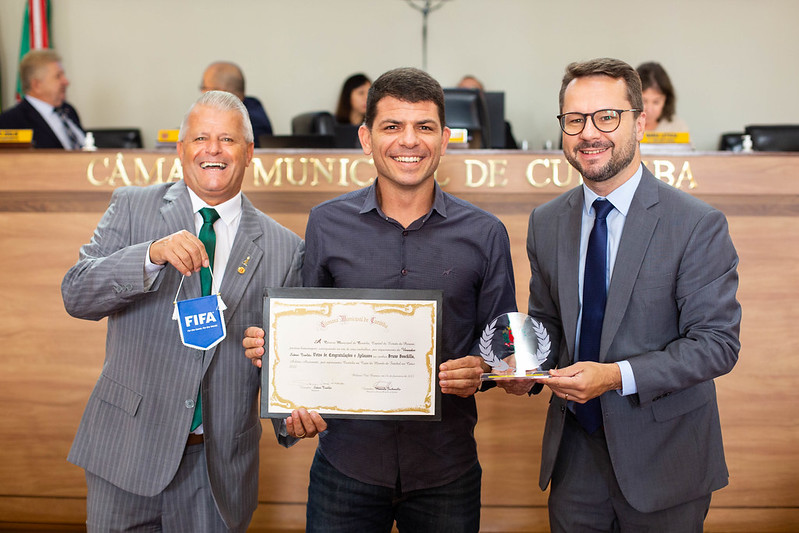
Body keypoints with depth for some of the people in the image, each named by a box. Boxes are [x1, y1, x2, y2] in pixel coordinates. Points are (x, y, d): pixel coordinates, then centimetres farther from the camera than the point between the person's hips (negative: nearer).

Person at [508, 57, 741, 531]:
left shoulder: (699, 225, -13)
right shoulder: (546, 222, 3)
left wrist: (616, 376, -25)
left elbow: (717, 342, -15)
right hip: (574, 446, 4)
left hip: (662, 456, -4)